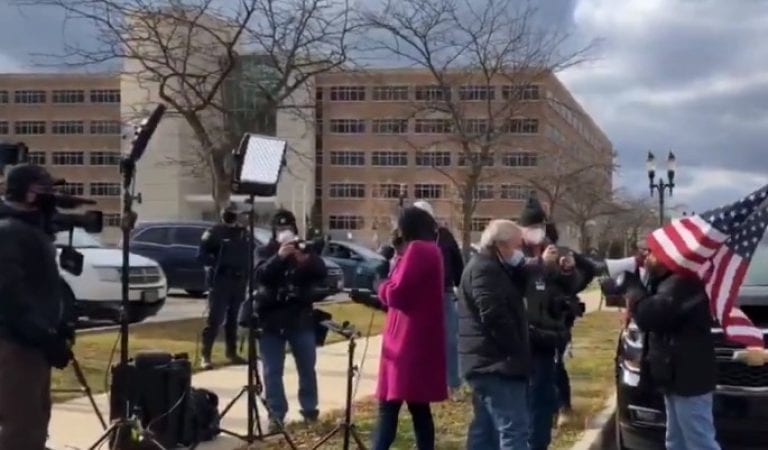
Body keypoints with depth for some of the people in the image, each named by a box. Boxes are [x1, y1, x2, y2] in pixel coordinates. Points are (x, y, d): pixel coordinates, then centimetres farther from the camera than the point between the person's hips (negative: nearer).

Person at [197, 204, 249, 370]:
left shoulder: (243, 233, 13)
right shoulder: (214, 232, -3)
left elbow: (249, 254, 18)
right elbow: (202, 255, -8)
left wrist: (246, 274, 6)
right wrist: (218, 264, -19)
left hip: (238, 280, 5)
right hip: (220, 281, -5)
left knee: (233, 318, 12)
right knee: (215, 318, -10)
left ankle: (232, 353, 21)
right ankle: (205, 355, -8)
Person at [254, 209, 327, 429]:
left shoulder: (305, 250, 6)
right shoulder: (266, 251, 2)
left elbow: (322, 272, -6)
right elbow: (261, 275, -15)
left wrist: (307, 260, -25)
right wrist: (279, 257, -29)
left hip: (301, 317, 1)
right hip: (272, 319, -1)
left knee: (307, 368, 8)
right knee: (272, 371, 0)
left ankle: (310, 410, 20)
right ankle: (276, 414, 6)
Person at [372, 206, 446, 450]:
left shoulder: (416, 250, -12)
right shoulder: (432, 251, 16)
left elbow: (396, 293, -16)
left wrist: (383, 286, 3)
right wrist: (391, 286, 7)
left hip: (408, 341, -9)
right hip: (423, 339, 9)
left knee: (389, 407, -9)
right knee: (419, 406, 10)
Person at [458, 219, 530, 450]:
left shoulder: (488, 267, 19)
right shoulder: (484, 270, -15)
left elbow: (520, 289, 21)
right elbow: (494, 316, -23)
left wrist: (519, 266, 4)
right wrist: (516, 352, -15)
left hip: (489, 361, 11)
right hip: (496, 362, -11)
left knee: (485, 430, 14)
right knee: (514, 429, -14)